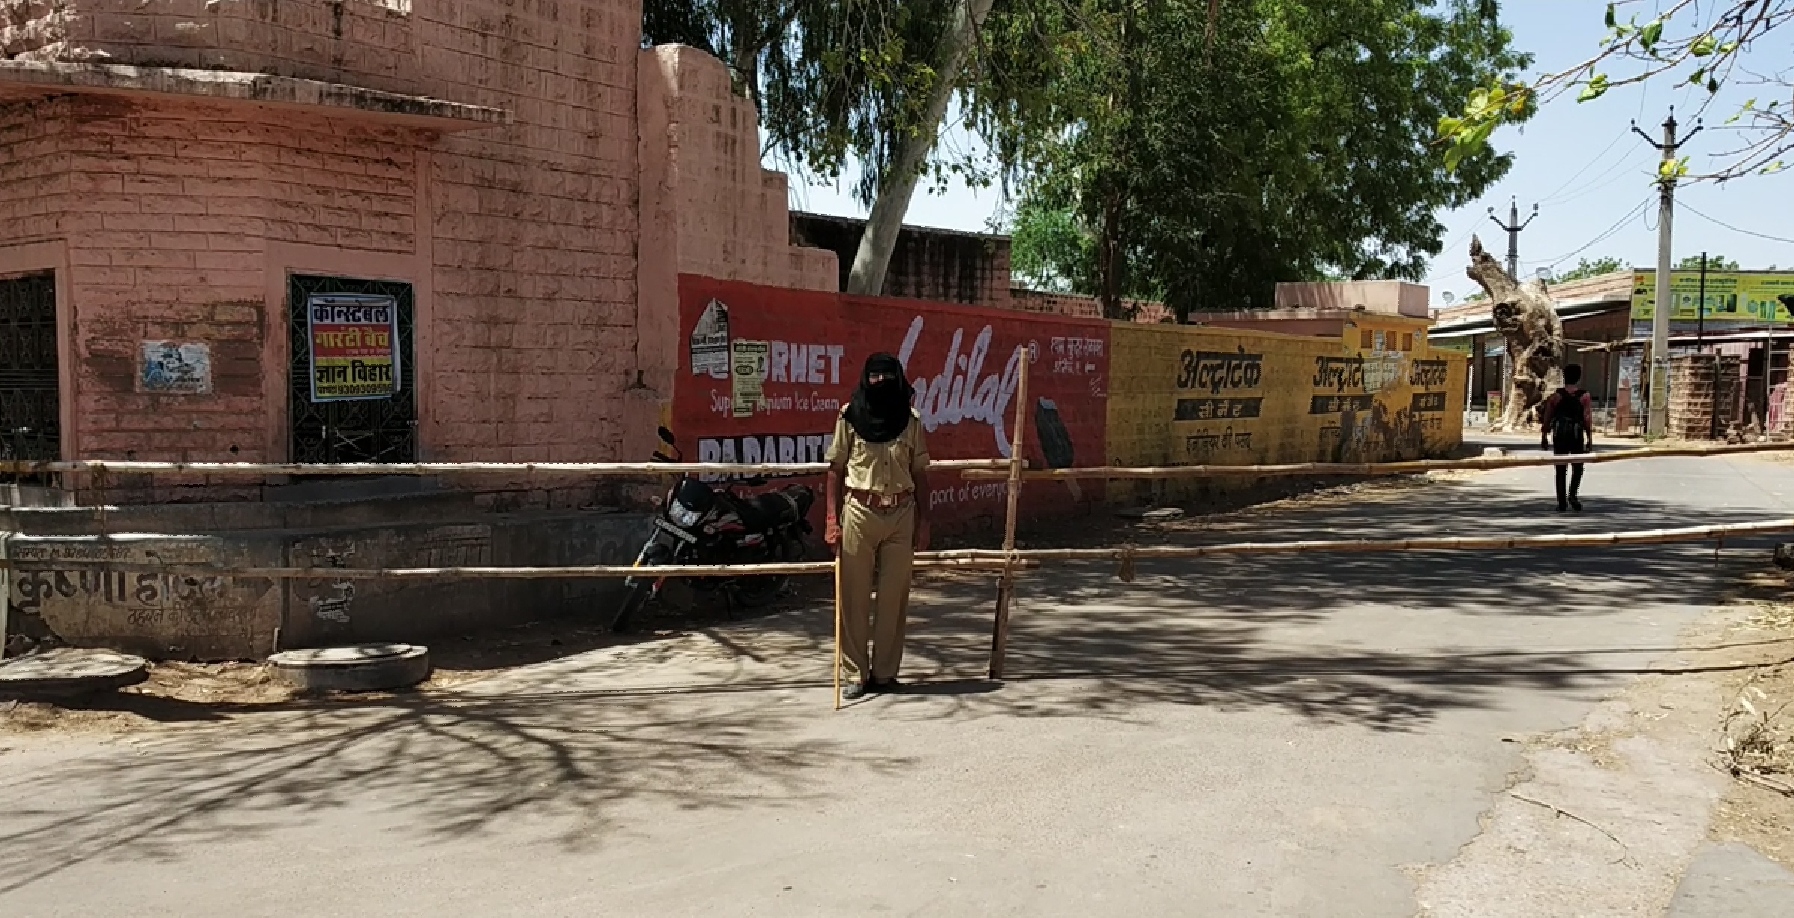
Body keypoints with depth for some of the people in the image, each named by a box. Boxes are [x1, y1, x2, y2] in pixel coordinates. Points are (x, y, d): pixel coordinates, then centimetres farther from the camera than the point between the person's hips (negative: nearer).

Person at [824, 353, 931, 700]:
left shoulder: (910, 420, 4)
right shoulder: (850, 416, 0)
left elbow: (920, 474, 8)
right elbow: (836, 470, 2)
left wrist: (924, 521, 4)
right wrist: (832, 519, -4)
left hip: (901, 514, 2)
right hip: (859, 511, -1)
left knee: (894, 596, 6)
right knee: (854, 596, 1)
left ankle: (885, 672, 17)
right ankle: (853, 674, 11)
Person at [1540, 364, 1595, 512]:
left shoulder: (1556, 396, 2)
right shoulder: (1585, 397, 0)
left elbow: (1546, 419, 1)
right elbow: (1588, 419, -7)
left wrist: (1544, 437, 7)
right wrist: (1590, 439, -5)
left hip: (1559, 435, 1)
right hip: (1577, 435, -1)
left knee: (1560, 470, 5)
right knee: (1577, 467, 14)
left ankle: (1562, 502, 3)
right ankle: (1572, 494, -7)